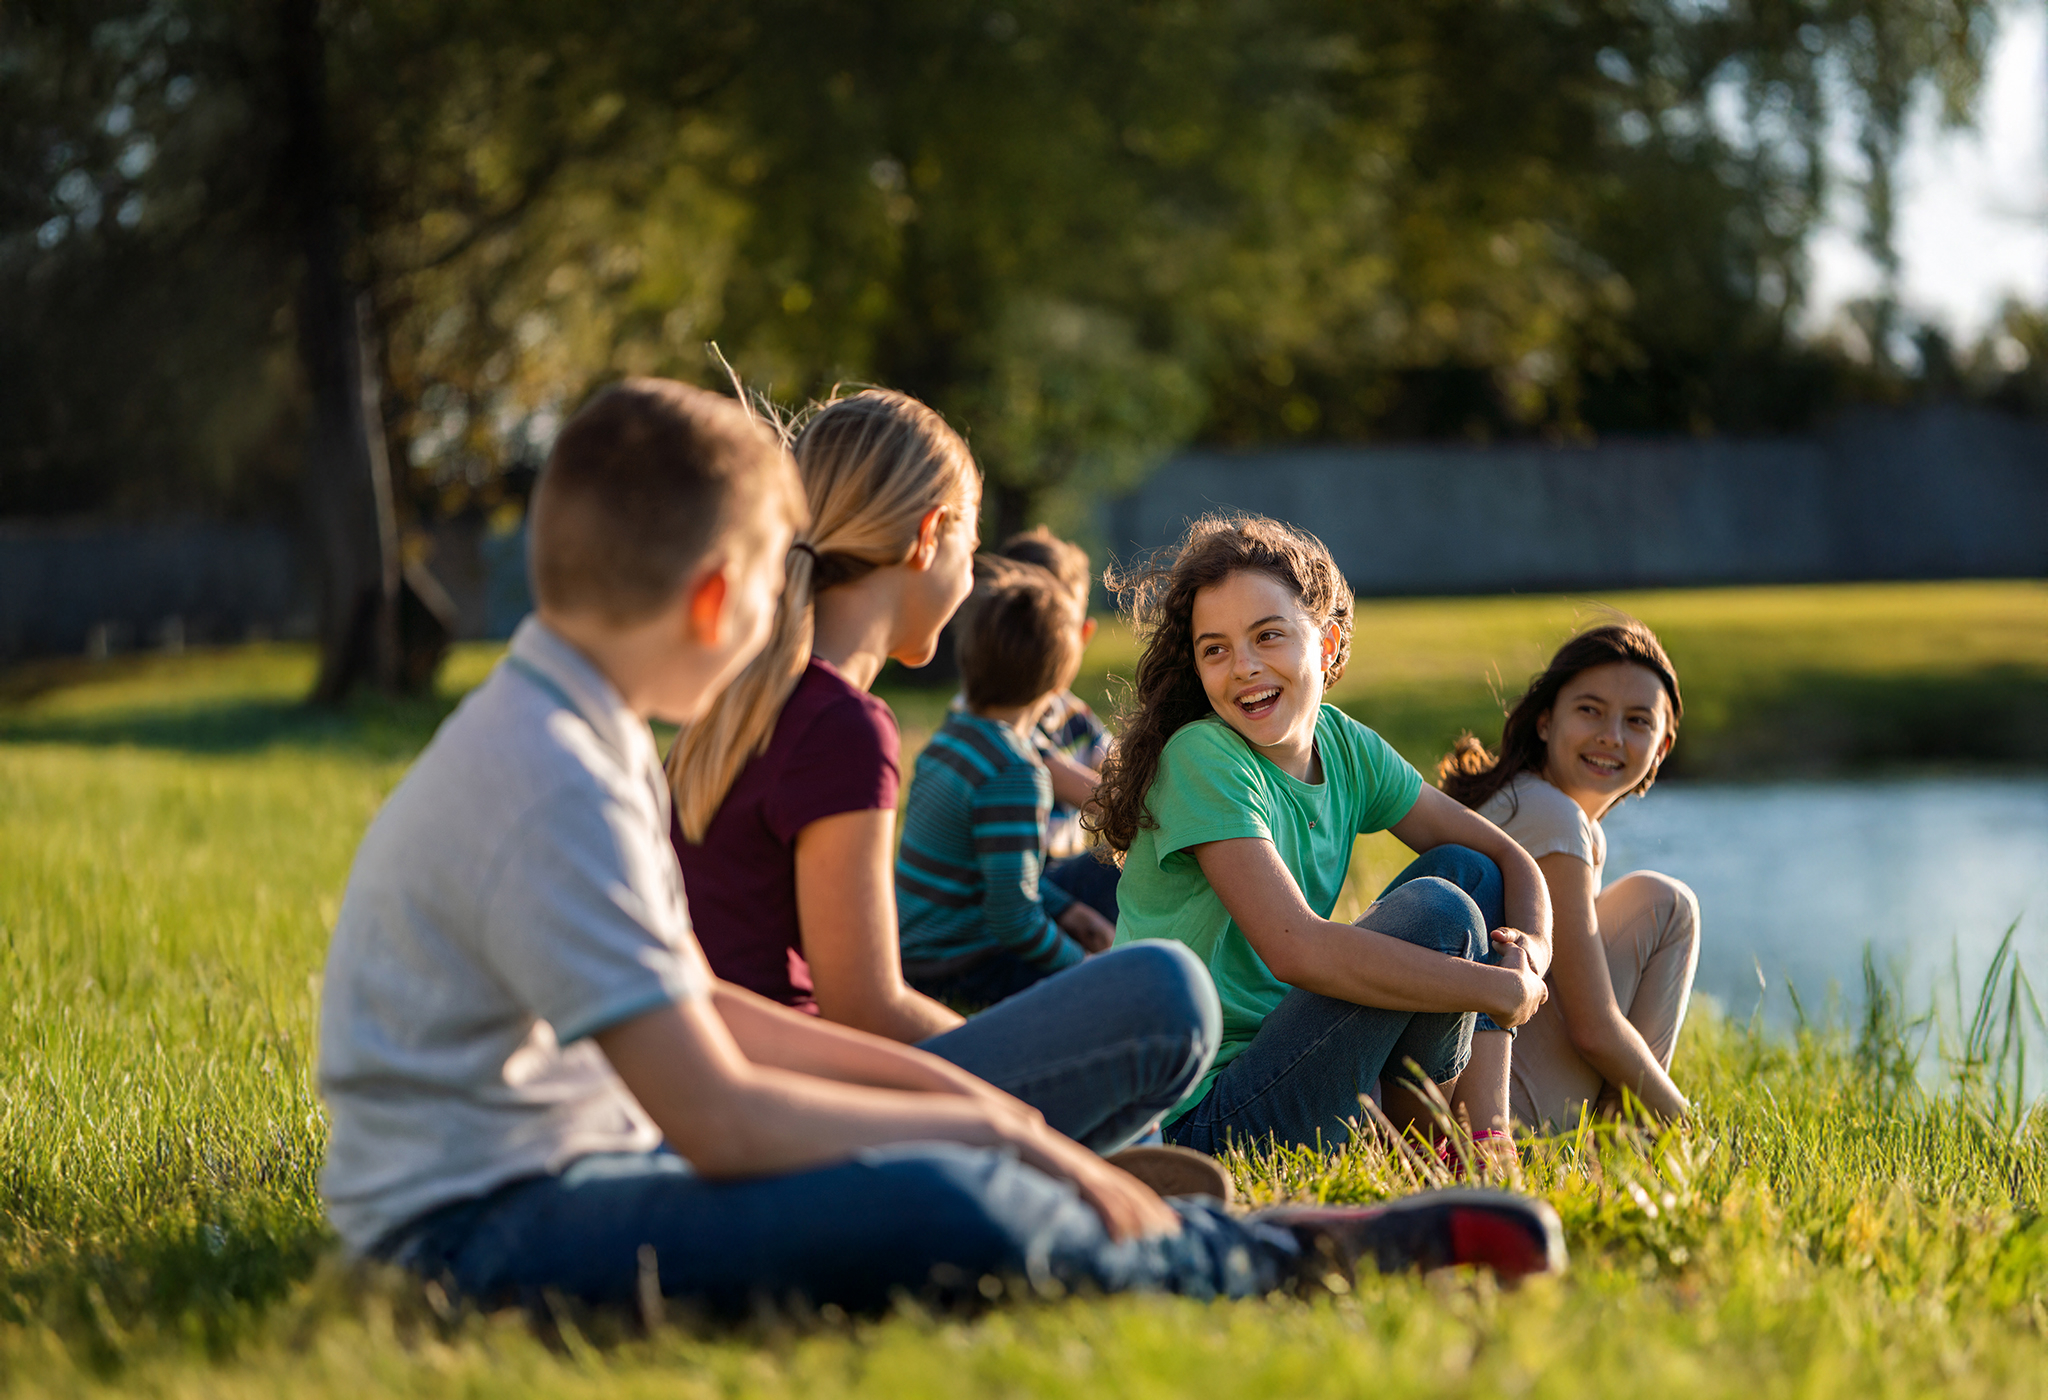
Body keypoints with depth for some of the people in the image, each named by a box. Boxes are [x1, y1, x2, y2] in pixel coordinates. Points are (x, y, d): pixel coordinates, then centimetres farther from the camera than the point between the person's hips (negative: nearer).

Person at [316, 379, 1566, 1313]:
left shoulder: (587, 738, 12)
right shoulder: (555, 787, -22)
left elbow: (687, 1004, 21)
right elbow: (719, 1119, -24)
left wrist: (940, 1085, 14)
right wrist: (989, 1123, -14)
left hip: (572, 1154, 11)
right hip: (479, 1222, -11)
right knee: (944, 1210, -26)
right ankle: (1263, 1260, -5)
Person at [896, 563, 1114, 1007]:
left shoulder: (951, 736, 8)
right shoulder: (1013, 775, -21)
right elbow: (1013, 917, -24)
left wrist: (1068, 910, 16)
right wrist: (1084, 968, -9)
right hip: (962, 968, -10)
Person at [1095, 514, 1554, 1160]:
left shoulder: (1346, 746, 5)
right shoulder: (1202, 759, -18)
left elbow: (1509, 861, 10)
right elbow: (1296, 948, -29)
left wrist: (1531, 951, -13)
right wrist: (1503, 990, -22)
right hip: (1194, 1116, -8)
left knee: (1466, 871, 4)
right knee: (1436, 909, -18)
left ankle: (1483, 1128, -3)